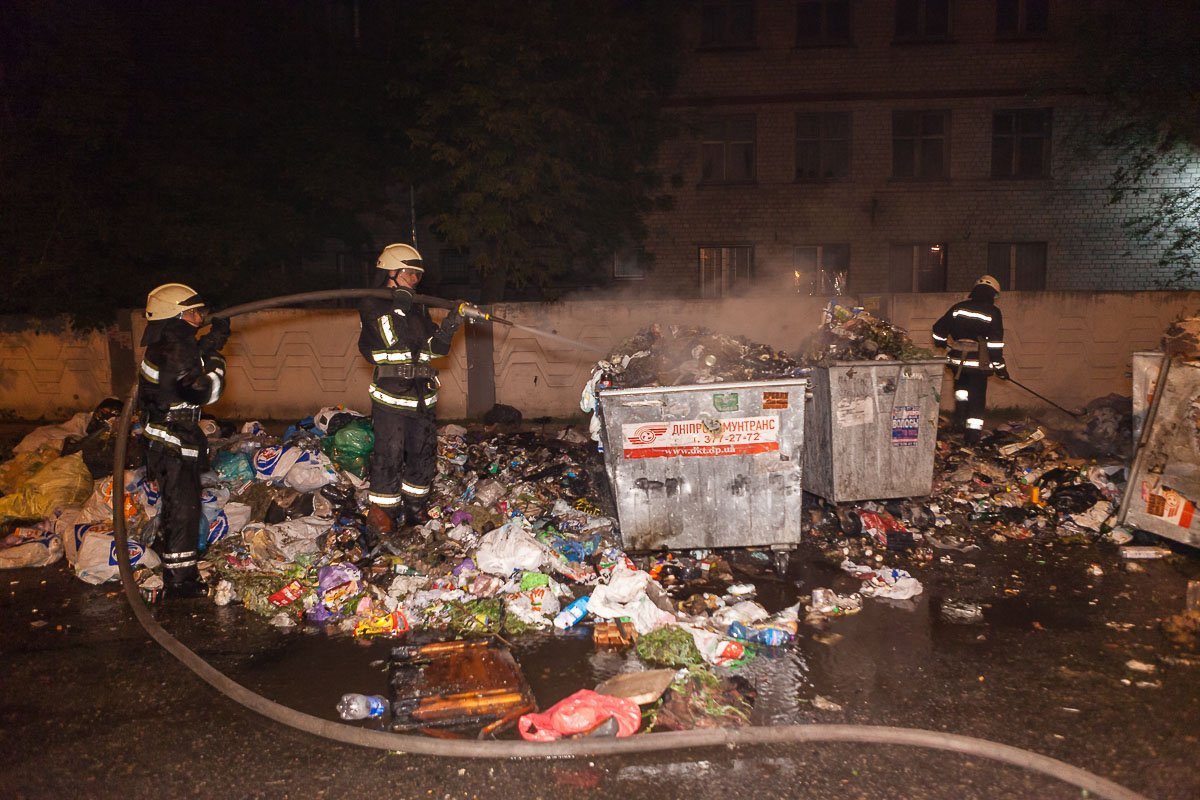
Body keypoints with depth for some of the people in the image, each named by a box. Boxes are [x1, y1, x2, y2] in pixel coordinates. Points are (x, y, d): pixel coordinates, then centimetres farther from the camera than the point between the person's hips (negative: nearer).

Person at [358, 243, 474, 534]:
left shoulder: (418, 309, 17)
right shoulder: (372, 306, -2)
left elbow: (436, 347, 8)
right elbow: (390, 339, -16)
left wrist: (451, 322, -6)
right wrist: (397, 307, -16)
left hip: (421, 395, 7)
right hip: (390, 394, -7)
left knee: (424, 453, 11)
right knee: (389, 453, -6)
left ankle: (413, 505, 25)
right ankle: (381, 510, 7)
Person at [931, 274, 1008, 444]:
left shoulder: (958, 307, 4)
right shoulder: (993, 312, -5)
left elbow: (938, 330, 8)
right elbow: (995, 343, -10)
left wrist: (944, 345, 27)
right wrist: (1000, 366, -4)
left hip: (957, 360, 3)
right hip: (979, 363, -3)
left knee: (961, 385, 31)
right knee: (977, 397, 6)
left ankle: (960, 415, 15)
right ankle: (972, 434, 6)